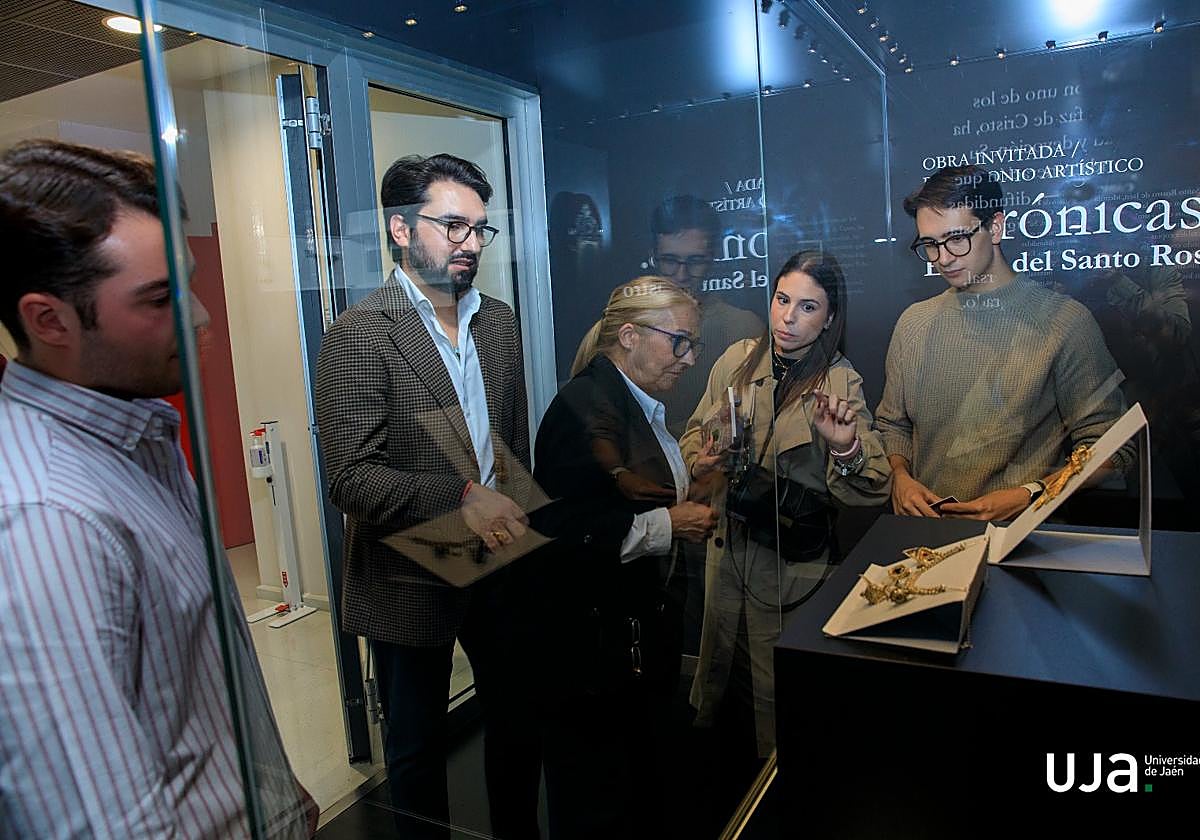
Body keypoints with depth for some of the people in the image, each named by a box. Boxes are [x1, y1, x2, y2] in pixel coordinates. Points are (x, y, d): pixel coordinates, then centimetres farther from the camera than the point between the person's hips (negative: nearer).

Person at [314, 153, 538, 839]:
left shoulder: (500, 322, 5)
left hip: (501, 565, 6)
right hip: (410, 581, -5)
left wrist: (518, 523, 7)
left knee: (518, 719, 22)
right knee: (417, 747, 17)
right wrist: (461, 498, -31)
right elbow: (353, 479, -22)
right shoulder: (360, 335, -15)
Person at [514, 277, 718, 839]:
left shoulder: (641, 403, 9)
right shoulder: (585, 406, -21)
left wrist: (682, 503, 5)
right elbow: (565, 533, -28)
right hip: (591, 645, -9)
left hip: (641, 634, 9)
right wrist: (667, 525, -21)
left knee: (642, 782, 23)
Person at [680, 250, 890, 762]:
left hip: (792, 557, -4)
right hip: (728, 541, 4)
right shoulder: (738, 360, -3)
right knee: (720, 659, 23)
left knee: (774, 686, 10)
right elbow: (696, 432, 11)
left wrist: (847, 445, -38)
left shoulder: (840, 382, -13)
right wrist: (700, 461, -10)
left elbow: (870, 490, -19)